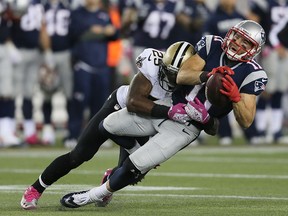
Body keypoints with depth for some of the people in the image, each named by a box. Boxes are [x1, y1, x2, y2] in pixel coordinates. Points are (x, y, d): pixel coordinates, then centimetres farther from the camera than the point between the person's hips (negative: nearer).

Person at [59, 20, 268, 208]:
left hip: (185, 127, -5)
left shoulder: (251, 75, -14)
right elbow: (182, 76, -14)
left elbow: (246, 121, -16)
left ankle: (99, 194, 15)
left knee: (134, 167, -10)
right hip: (165, 106, 5)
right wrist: (207, 76, -33)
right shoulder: (212, 45, -5)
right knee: (106, 126, 13)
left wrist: (235, 96, -34)